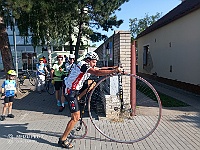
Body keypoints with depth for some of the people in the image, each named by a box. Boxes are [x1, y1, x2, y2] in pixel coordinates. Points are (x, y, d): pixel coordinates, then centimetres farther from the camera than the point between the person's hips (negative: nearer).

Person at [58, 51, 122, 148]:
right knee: (76, 118, -8)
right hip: (70, 91, -10)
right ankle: (62, 140, 2)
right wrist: (114, 71, -31)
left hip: (75, 89, 10)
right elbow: (97, 73, -33)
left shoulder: (87, 65, 8)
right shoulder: (83, 64, -20)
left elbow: (99, 69, 9)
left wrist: (113, 68, -4)